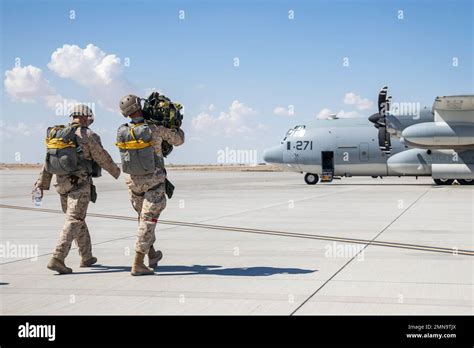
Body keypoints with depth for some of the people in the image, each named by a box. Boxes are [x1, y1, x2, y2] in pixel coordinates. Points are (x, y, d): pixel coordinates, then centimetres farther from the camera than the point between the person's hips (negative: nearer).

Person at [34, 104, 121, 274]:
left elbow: (48, 162, 9)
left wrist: (41, 185, 11)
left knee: (78, 219, 19)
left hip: (62, 184, 7)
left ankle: (86, 257, 27)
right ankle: (57, 259, -18)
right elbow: (103, 158, -3)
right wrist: (116, 171, 14)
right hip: (80, 184, -7)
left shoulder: (57, 134, 10)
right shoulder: (87, 135, -9)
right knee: (74, 222, -8)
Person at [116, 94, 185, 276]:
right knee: (148, 221, -2)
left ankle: (152, 255, 34)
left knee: (144, 217, 23)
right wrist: (177, 127, 19)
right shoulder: (156, 129, -15)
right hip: (155, 181, -4)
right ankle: (138, 264, -6)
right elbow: (178, 139, 0)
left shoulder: (122, 132, -6)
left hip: (134, 181, 4)